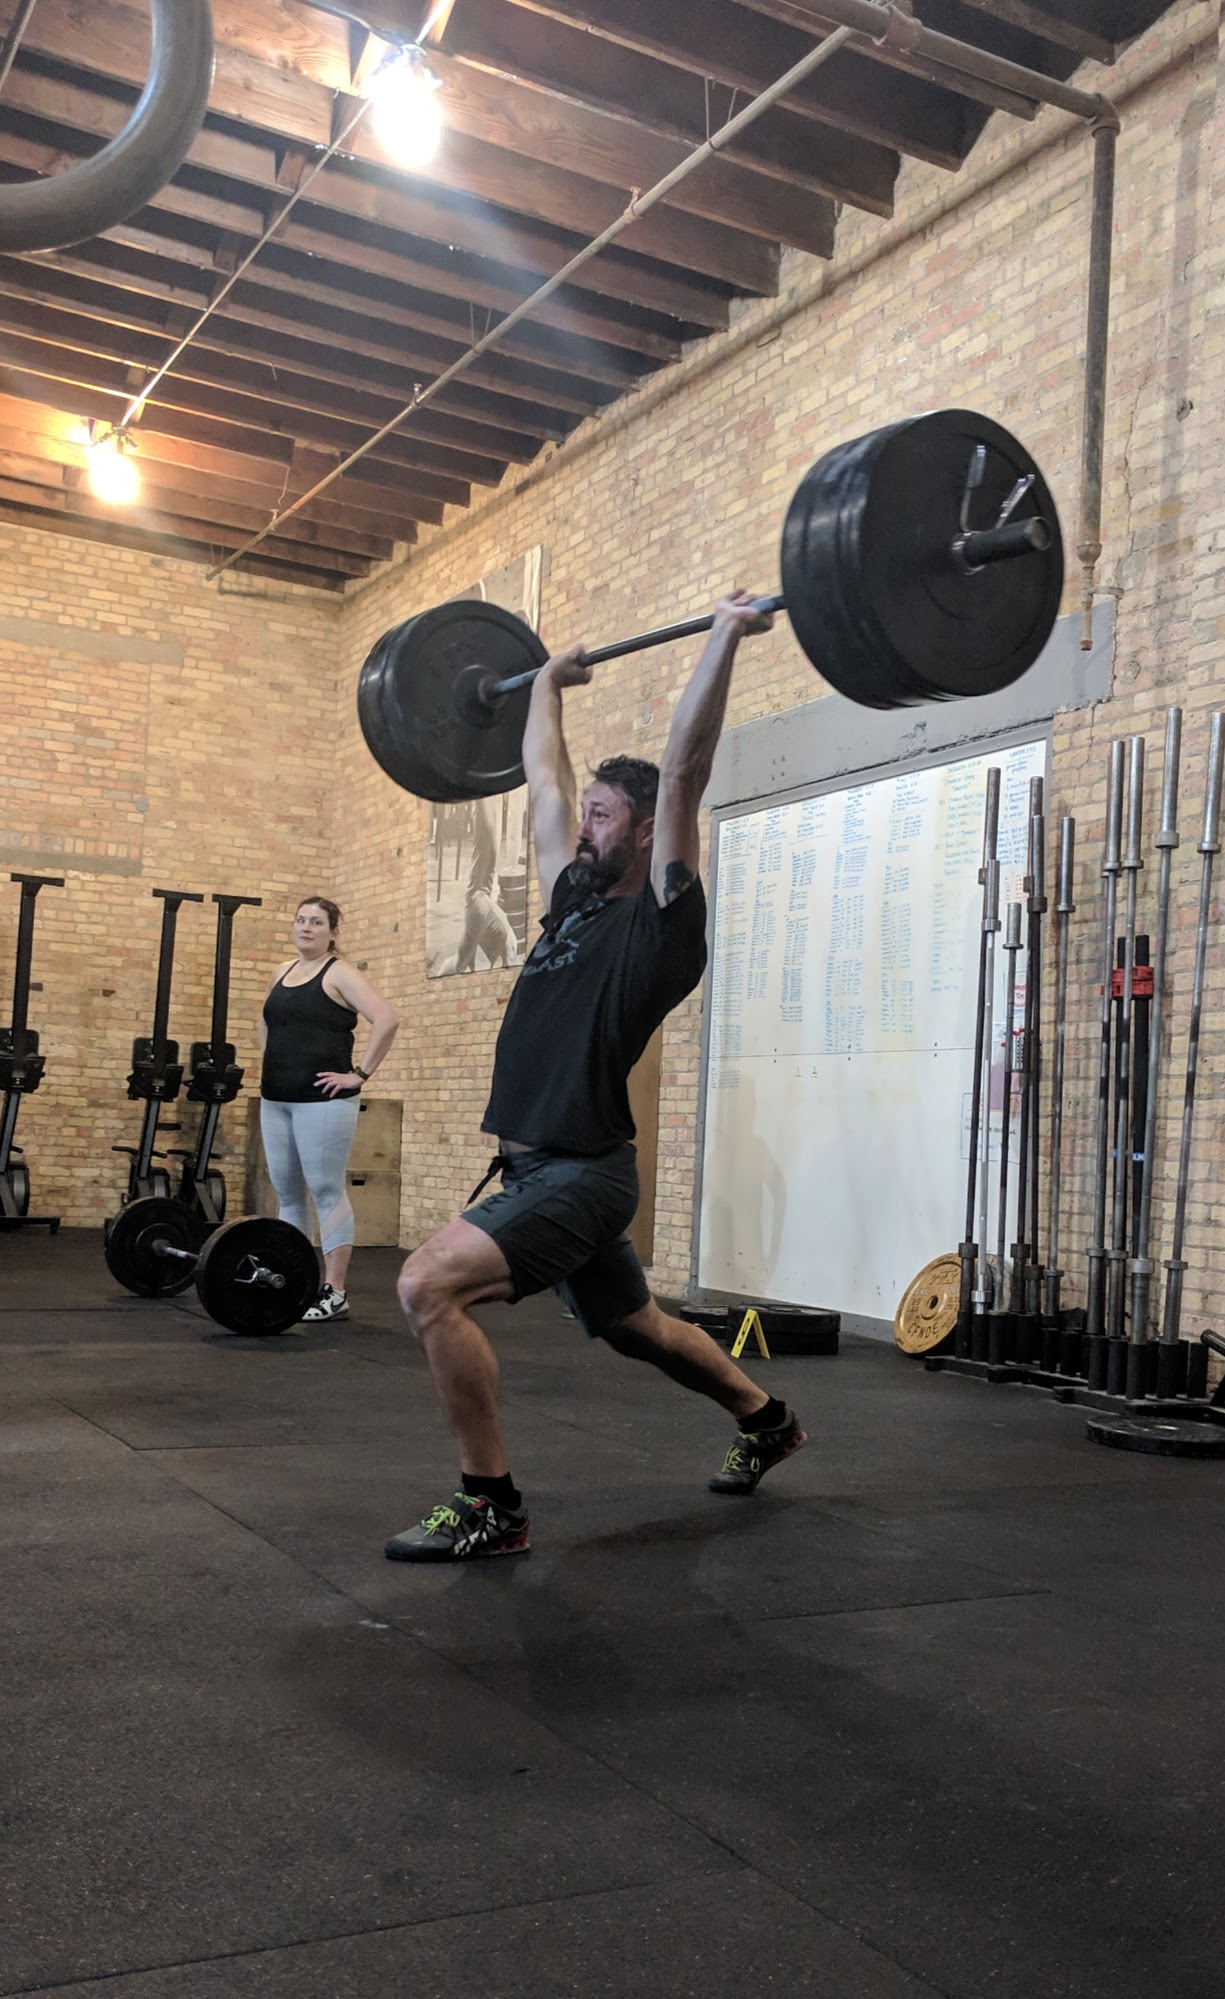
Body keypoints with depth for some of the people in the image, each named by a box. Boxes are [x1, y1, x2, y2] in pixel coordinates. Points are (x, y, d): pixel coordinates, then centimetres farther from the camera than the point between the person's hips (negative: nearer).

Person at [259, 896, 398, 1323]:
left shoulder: (339, 973, -7)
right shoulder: (283, 971, 15)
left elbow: (386, 1020, -20)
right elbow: (267, 1022, 33)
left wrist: (360, 1073, -17)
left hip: (322, 1099, -8)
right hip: (276, 1099, 8)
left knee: (327, 1190, -6)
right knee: (286, 1192, 11)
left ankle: (334, 1293, -2)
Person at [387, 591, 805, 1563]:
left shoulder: (662, 917, -9)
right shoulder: (575, 901, 12)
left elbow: (683, 774, -18)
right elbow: (544, 776, 22)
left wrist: (724, 641, -18)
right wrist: (548, 681, 32)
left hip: (582, 1171, -10)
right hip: (535, 1166, 10)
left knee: (429, 1286, -24)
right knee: (637, 1328, 25)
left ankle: (491, 1507, -12)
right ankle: (768, 1419, 48)